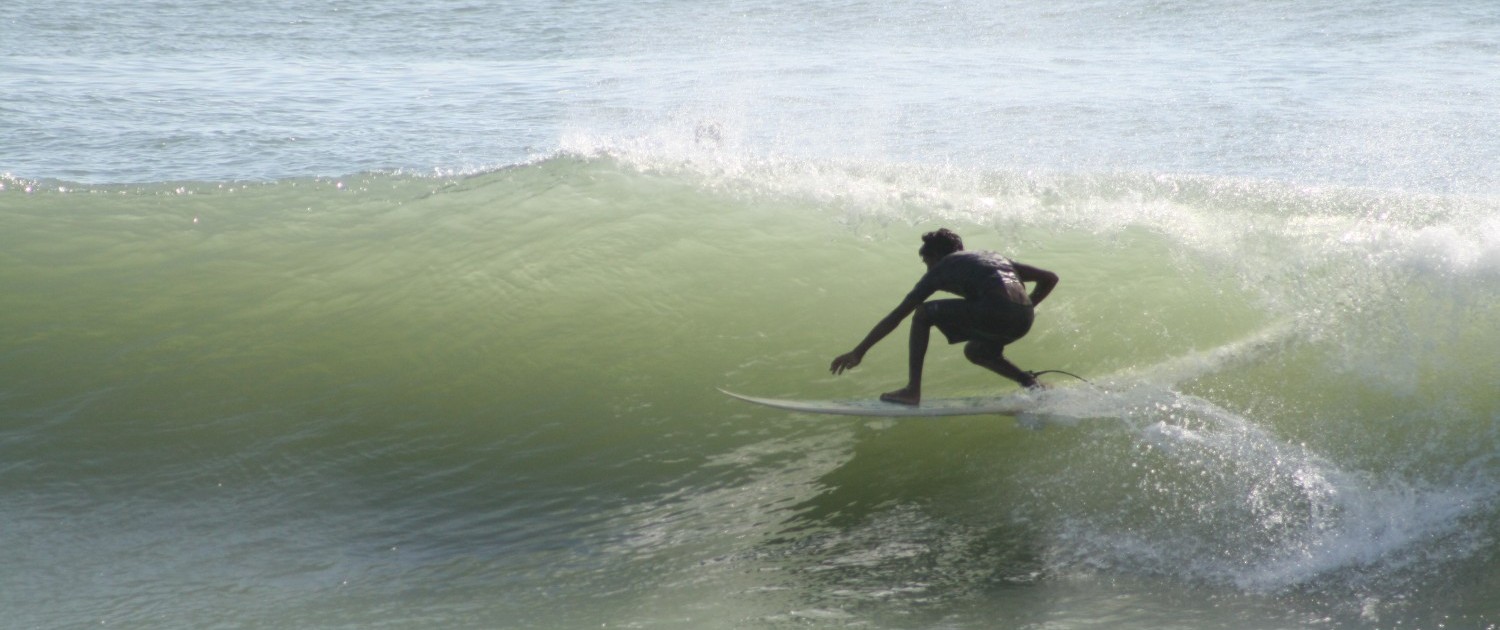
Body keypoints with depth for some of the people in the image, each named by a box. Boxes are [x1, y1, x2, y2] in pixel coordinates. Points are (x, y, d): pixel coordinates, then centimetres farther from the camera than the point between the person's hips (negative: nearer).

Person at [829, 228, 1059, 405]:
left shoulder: (941, 269, 17)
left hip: (994, 311, -6)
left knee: (923, 314, 12)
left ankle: (912, 390, 6)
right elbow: (1050, 278, 30)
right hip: (1024, 319, 7)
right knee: (974, 351, 32)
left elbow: (896, 316, 16)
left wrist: (859, 351, 19)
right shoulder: (993, 258, 33)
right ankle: (1029, 381, 14)